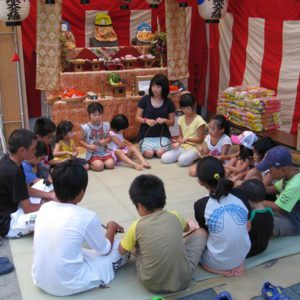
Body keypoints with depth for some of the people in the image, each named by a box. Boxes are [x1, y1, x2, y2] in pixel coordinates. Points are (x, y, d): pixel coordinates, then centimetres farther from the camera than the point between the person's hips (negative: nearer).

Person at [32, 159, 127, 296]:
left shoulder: (44, 208, -3)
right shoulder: (87, 217, -19)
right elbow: (105, 250, -2)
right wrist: (111, 227, 16)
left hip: (40, 281, 6)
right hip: (68, 285, -6)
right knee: (121, 247, 6)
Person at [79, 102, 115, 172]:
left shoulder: (105, 125, 1)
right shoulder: (85, 128, -9)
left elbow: (108, 138, 12)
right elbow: (81, 141, 0)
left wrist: (105, 141, -12)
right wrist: (89, 146, -16)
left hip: (104, 152, 3)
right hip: (92, 153, -3)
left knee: (110, 164, -19)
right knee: (99, 166, -26)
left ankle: (100, 162, 10)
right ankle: (89, 164, 5)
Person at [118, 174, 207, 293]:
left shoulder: (137, 226, -9)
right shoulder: (175, 216, -3)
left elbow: (121, 251, 9)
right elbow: (186, 228, 23)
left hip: (152, 285, 0)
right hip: (182, 280, 0)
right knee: (200, 232, 16)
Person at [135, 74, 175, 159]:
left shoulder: (169, 102, 0)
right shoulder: (145, 100, -3)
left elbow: (172, 122, 5)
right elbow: (137, 117, 1)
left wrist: (164, 120, -16)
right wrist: (146, 120, -19)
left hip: (162, 135, 1)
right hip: (146, 135, 0)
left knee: (160, 153, -25)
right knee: (149, 153, -24)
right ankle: (144, 147, 11)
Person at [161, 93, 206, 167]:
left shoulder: (199, 120, -11)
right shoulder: (181, 119, 6)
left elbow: (200, 139, -9)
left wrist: (187, 139, -22)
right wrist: (178, 143, -9)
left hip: (195, 148, -6)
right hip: (182, 147, 6)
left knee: (182, 161, -35)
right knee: (164, 158, -14)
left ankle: (192, 157, -3)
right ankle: (183, 155, 6)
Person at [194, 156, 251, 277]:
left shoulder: (201, 205, -19)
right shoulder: (240, 195, -9)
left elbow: (206, 232, 0)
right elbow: (248, 228, 3)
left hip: (216, 262, -5)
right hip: (242, 257, 5)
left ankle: (219, 267, 7)